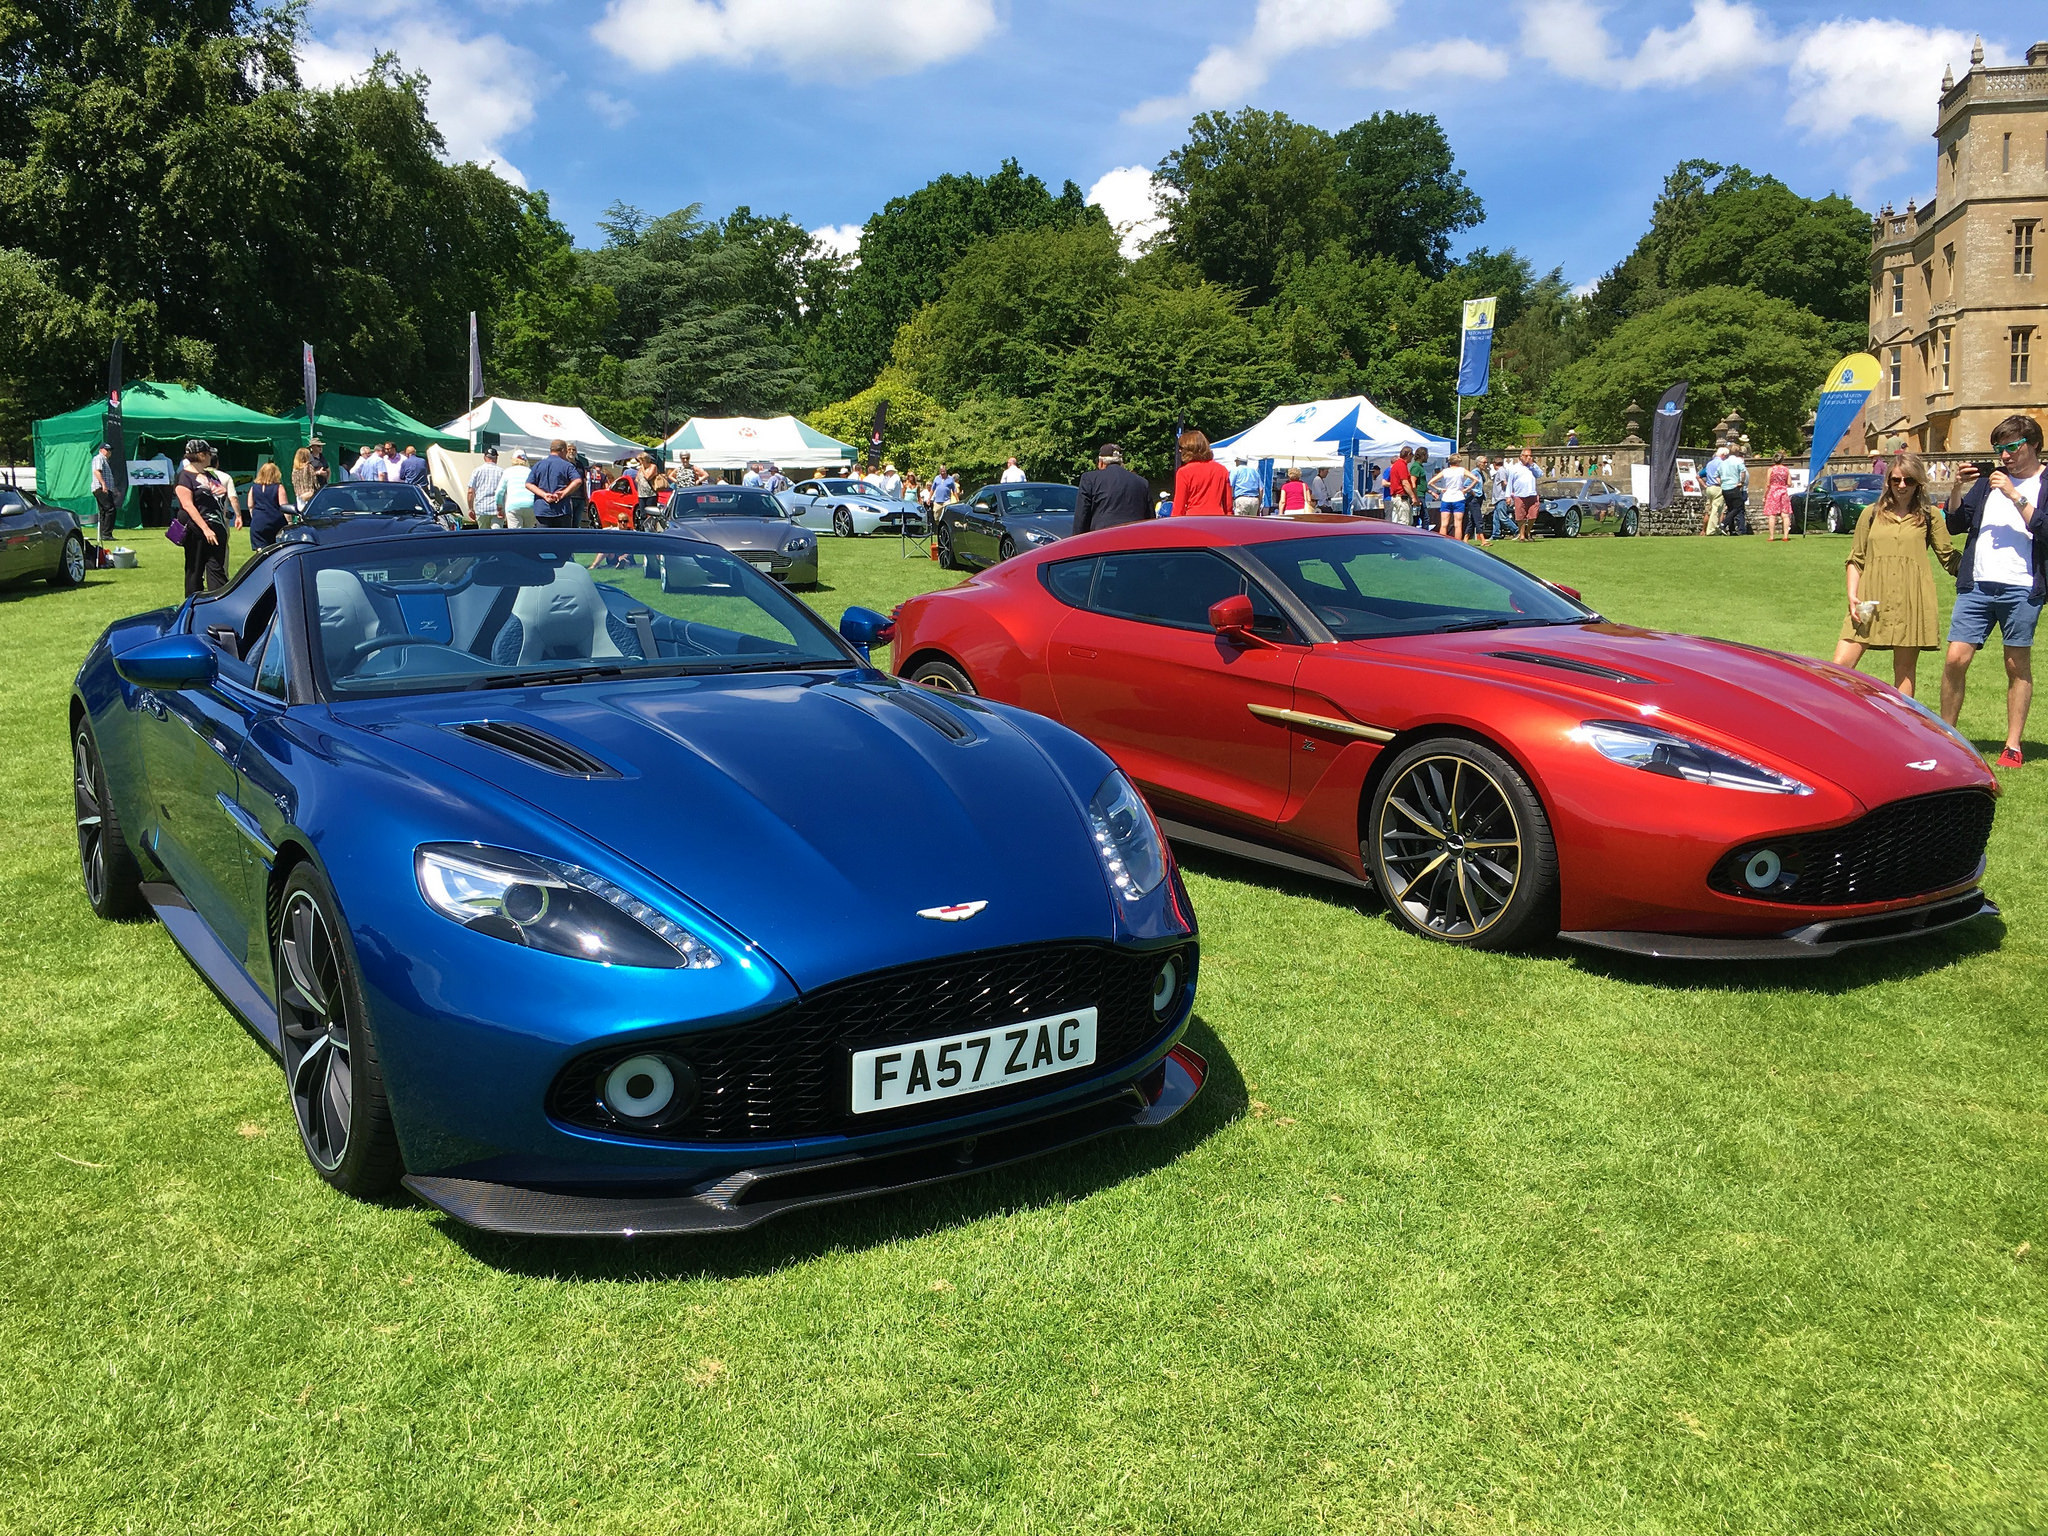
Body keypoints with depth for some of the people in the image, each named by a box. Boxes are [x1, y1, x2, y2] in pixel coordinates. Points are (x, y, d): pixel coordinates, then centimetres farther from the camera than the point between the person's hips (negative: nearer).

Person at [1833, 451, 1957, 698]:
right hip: (1871, 602, 1)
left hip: (1911, 602, -1)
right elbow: (1855, 559, 13)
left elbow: (1949, 558, 11)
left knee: (1905, 671, 2)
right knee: (1840, 665, -10)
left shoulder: (1929, 516, 11)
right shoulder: (1871, 513, 14)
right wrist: (1852, 596, 1)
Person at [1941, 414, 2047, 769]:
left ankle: (2013, 746, 10)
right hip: (1977, 585, 3)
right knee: (1955, 659, -4)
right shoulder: (1990, 478, 16)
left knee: (2018, 666, 4)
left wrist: (2015, 496, -15)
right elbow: (1956, 525, 14)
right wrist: (1957, 489, -1)